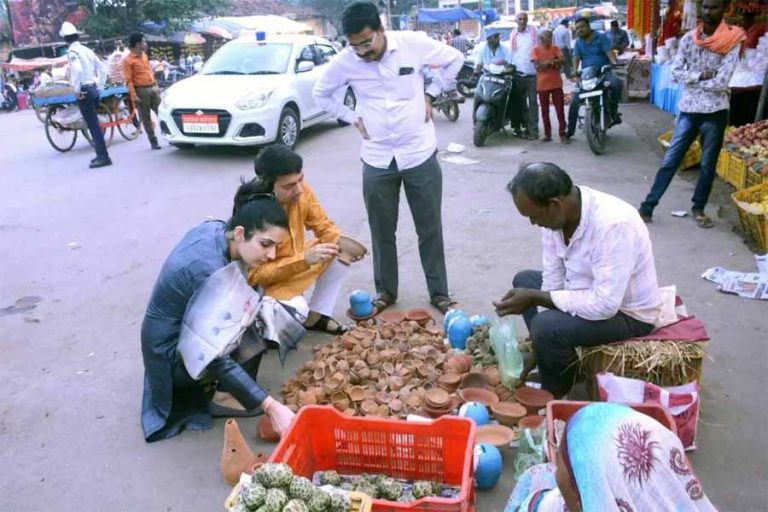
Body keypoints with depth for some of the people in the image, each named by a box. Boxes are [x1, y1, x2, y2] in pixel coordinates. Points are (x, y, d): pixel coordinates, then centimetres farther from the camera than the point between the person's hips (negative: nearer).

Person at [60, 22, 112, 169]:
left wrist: (77, 90, -18)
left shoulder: (72, 52, -10)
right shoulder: (87, 50, 14)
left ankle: (103, 157, -9)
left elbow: (77, 70, -26)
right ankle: (101, 154, 18)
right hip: (94, 89, 8)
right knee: (94, 123, 14)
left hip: (84, 91, -8)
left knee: (93, 125, -8)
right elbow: (102, 68, 15)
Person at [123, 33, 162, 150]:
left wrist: (156, 86, 19)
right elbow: (129, 80, -12)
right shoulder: (128, 60, -9)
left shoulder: (144, 55, 13)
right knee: (146, 118, 1)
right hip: (141, 91, -6)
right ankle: (153, 141, 6)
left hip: (152, 88, 6)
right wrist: (134, 96, -19)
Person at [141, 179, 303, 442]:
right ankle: (225, 396, -7)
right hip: (172, 352, -9)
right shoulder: (210, 271, -34)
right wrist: (271, 406, -35)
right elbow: (216, 358, -33)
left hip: (186, 327, 9)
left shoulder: (215, 229, -11)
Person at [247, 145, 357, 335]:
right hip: (266, 283, -7)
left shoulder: (301, 190, -17)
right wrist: (304, 259, -38)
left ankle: (316, 315, 4)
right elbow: (254, 275, -29)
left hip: (295, 261, 7)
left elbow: (323, 226, -3)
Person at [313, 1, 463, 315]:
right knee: (382, 232, 11)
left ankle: (439, 292, 24)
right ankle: (386, 291, 29)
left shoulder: (413, 43, -9)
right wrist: (352, 118, 1)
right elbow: (321, 93, 11)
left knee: (430, 229, 9)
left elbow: (455, 60, 7)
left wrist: (431, 94, 1)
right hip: (377, 160, 1)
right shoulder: (345, 62, -6)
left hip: (420, 155, -1)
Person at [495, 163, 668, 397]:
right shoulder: (556, 214, -12)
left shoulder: (613, 224, -35)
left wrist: (536, 298, -30)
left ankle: (555, 395, 3)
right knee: (524, 280, 12)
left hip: (629, 314, -8)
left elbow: (604, 305, -35)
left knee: (545, 327, -27)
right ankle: (551, 369, 16)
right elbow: (553, 281, -4)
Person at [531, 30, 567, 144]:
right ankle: (547, 134, 15)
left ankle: (562, 134, 2)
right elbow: (538, 65, -12)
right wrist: (553, 62, -11)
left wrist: (548, 62, -18)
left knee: (560, 110, -1)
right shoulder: (535, 50, -1)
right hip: (542, 84, -1)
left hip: (556, 83, 1)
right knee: (545, 111, 6)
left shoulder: (555, 48, 6)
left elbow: (562, 60, -6)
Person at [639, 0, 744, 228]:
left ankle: (699, 208, 24)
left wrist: (691, 80, -6)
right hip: (688, 110, 2)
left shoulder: (732, 41, -7)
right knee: (670, 161, 1)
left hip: (715, 112, -1)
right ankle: (647, 207, 3)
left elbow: (721, 83, -14)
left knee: (708, 165, 9)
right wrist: (700, 76, -14)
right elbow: (675, 73, -3)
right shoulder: (688, 39, 2)